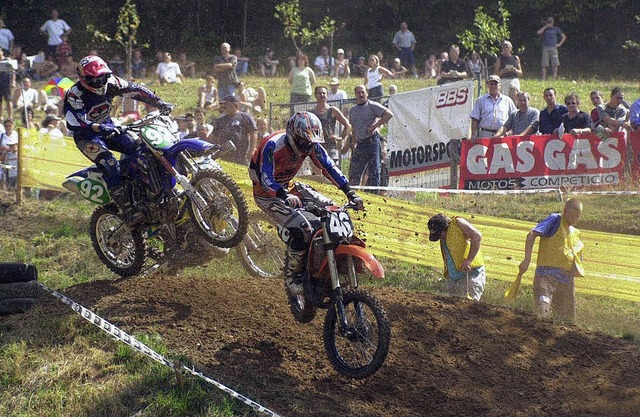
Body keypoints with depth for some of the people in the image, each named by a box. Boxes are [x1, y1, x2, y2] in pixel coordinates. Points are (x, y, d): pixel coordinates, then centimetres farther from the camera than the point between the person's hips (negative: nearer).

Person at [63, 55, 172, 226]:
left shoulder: (110, 82, -8)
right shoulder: (75, 95, -25)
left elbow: (135, 89, -1)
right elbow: (75, 122, -37)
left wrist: (159, 103, -8)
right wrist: (99, 128, -50)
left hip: (107, 127, 7)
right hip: (87, 135, -7)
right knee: (111, 165, -26)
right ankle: (128, 212, -30)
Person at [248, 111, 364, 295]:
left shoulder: (311, 145, -10)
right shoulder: (273, 146, -31)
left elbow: (329, 167, -5)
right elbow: (265, 179, -38)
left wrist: (350, 193, -14)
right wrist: (285, 196, -56)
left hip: (290, 187, 8)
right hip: (267, 193, -8)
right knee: (302, 230, -26)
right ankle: (292, 278, -11)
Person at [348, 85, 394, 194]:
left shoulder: (372, 106, -2)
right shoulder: (353, 110, 18)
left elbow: (389, 114, -13)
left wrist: (375, 126, -15)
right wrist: (354, 142, 16)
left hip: (372, 141, -7)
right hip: (359, 144, 7)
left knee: (373, 171, -8)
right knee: (354, 172, 6)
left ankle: (375, 193, -5)